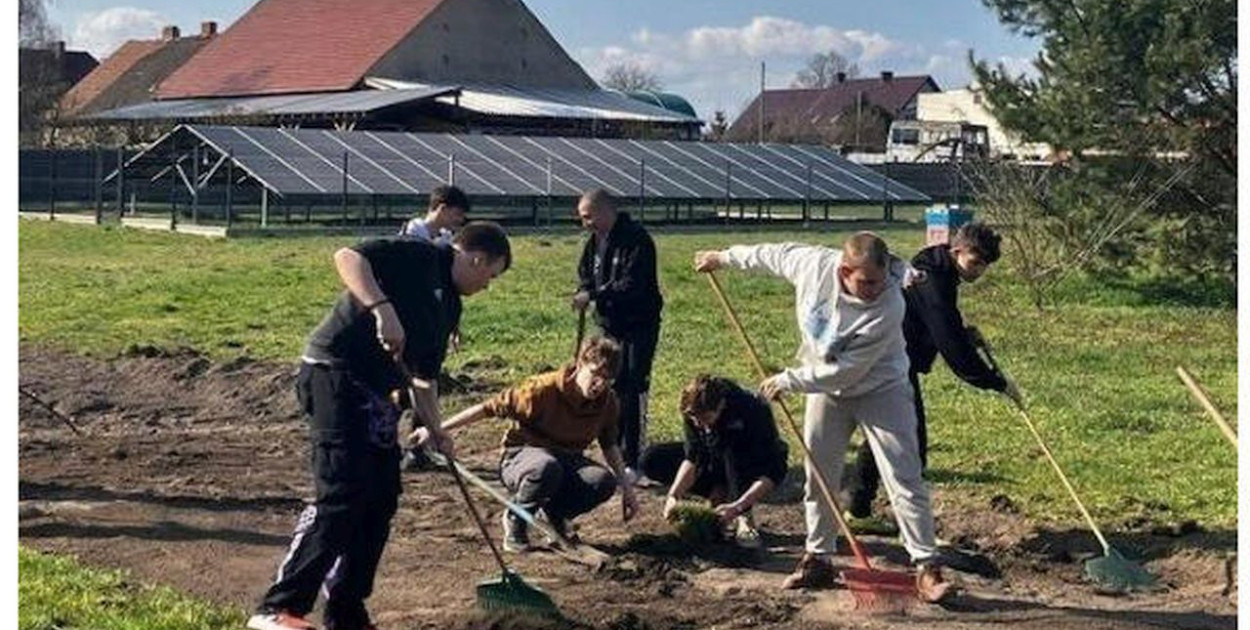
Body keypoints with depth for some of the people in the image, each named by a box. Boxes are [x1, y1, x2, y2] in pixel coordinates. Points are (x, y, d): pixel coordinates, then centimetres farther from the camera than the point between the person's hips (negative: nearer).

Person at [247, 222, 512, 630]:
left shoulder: (449, 306, 20)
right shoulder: (417, 258, -7)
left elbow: (425, 377, 24)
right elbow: (347, 257, -21)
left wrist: (436, 430, 12)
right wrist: (383, 308, -31)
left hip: (373, 394, 10)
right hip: (334, 373, -10)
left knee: (381, 500, 9)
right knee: (342, 496, -17)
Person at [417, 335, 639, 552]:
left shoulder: (608, 402, -8)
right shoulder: (545, 389, -25)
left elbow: (610, 445, 11)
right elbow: (489, 408, -19)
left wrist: (626, 487, 6)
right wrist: (437, 430, -19)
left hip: (565, 461, 4)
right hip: (521, 457, -4)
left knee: (604, 482, -30)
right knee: (547, 467, -42)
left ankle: (554, 512, 3)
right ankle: (515, 520, -10)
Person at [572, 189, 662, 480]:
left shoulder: (636, 240, -17)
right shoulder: (595, 241, 9)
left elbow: (632, 284, -25)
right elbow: (586, 276, 17)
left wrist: (594, 295, -26)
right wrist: (585, 293, -6)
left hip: (638, 327, -8)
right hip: (609, 325, 8)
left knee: (633, 393, -8)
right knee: (612, 390, 12)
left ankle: (632, 462, -3)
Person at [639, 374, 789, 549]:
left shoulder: (753, 411, -35)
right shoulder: (694, 412, -21)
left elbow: (774, 472, -35)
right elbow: (692, 459, -16)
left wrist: (738, 507, -45)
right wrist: (674, 495, -33)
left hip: (753, 469, -5)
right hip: (718, 459, 5)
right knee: (651, 460, -13)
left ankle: (744, 517, -24)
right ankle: (719, 494, -6)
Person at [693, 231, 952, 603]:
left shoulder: (888, 308, -34)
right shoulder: (813, 264, -23)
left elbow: (843, 372, -29)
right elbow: (773, 254, 1)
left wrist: (787, 381, -20)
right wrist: (725, 258, 13)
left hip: (880, 388, -4)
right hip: (827, 388, 5)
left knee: (904, 479, -10)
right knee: (818, 476, 9)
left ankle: (926, 566, -6)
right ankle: (818, 558, 21)